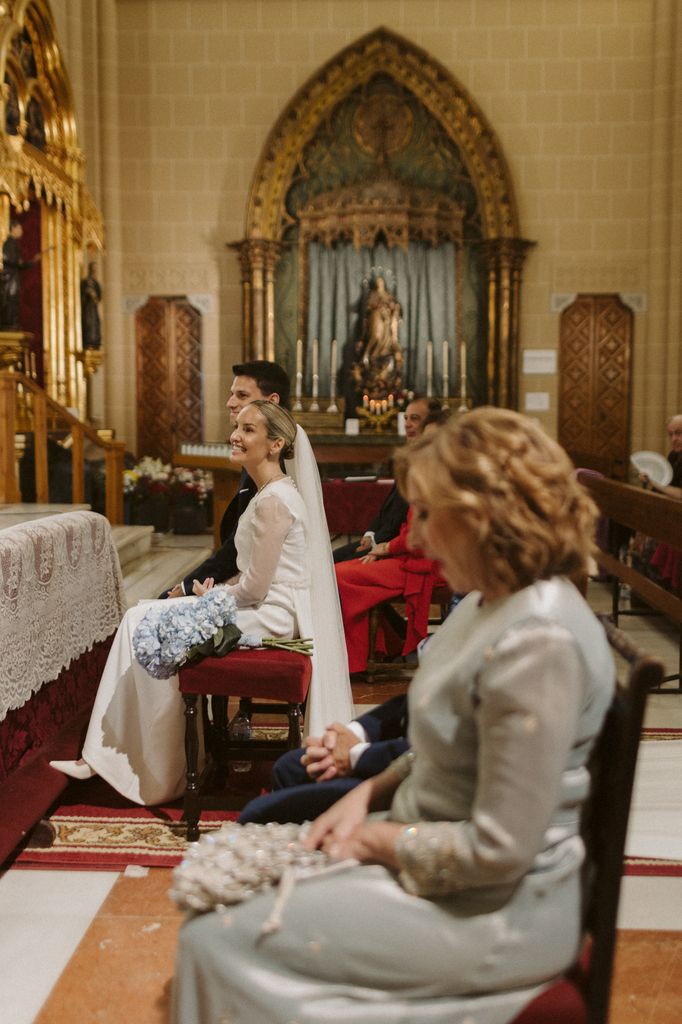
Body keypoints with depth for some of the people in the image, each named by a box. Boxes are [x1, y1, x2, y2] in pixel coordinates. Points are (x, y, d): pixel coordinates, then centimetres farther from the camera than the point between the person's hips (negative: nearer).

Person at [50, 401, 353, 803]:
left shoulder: (273, 501, -20)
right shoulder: (273, 491, 12)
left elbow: (255, 587, -20)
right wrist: (218, 589, 5)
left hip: (270, 616, -10)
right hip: (268, 607, 10)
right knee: (140, 617, 5)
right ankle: (103, 756, 5)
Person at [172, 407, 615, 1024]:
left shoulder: (536, 646, -28)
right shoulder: (489, 605, 3)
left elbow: (497, 852, -26)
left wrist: (382, 840, -12)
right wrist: (367, 794, 1)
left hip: (497, 909, -9)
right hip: (429, 848, 9)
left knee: (216, 941, -7)